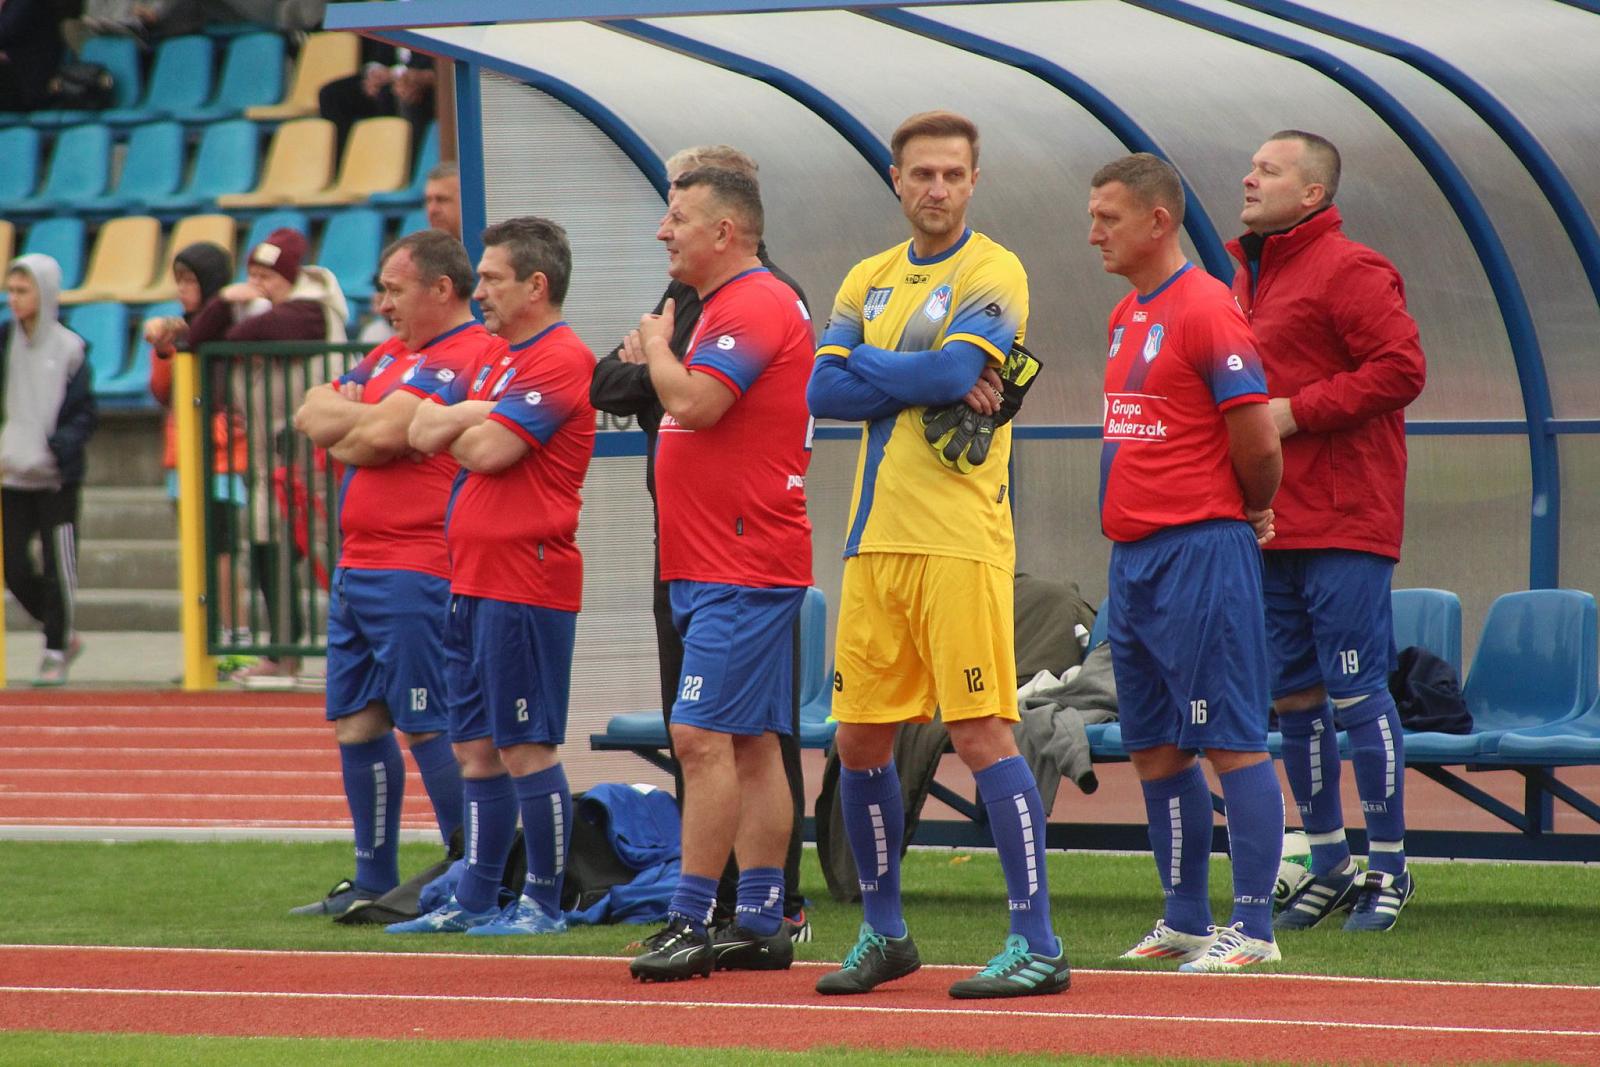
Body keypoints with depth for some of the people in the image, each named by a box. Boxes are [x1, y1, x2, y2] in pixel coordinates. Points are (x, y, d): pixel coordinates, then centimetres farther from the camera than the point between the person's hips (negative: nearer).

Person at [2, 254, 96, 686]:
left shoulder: (68, 349, -5)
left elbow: (84, 413, -4)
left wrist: (61, 446, -20)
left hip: (57, 477, -4)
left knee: (58, 568, -2)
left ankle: (55, 654, 8)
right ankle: (64, 636, 22)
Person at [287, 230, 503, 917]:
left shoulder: (469, 356, -12)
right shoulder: (392, 354, 20)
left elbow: (383, 435, -20)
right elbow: (311, 416, 15)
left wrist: (341, 432, 0)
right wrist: (360, 419, -5)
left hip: (415, 572, -10)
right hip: (356, 569, 10)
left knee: (427, 727, -7)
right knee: (355, 724, 11)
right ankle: (374, 883, 18)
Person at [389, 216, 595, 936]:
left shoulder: (561, 360, -11)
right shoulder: (494, 362, 19)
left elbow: (487, 452, -18)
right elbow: (422, 431, 13)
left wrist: (453, 424, 2)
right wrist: (469, 415, -7)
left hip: (526, 585, -9)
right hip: (473, 580, 10)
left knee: (524, 749, -6)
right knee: (476, 749, 11)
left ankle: (544, 903, 0)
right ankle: (474, 902, 15)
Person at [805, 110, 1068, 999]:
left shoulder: (993, 275, -3)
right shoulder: (869, 281, 16)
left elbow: (957, 369, -19)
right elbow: (825, 391, 3)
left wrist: (871, 371, -4)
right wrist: (932, 379, -8)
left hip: (959, 540, -7)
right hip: (876, 538, 7)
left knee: (982, 732, -10)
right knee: (860, 741, 10)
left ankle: (1038, 943, -8)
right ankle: (884, 934, 24)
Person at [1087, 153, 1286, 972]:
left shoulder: (1205, 310, -13)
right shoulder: (1127, 317, 15)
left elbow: (1257, 442, -14)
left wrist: (1252, 513, 3)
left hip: (1200, 555, -9)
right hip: (1134, 557, 10)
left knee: (1231, 743, -7)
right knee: (1153, 748, 12)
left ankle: (1253, 928, -6)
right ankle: (1185, 921, 20)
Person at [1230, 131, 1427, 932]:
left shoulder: (1349, 272, -8)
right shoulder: (1246, 278, 18)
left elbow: (1400, 369, -17)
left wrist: (1296, 411, -17)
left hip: (1343, 527, -8)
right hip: (1268, 528, 8)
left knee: (1355, 695, -6)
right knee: (1294, 698, 9)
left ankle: (1388, 870, 2)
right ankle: (1329, 867, 18)